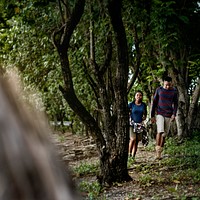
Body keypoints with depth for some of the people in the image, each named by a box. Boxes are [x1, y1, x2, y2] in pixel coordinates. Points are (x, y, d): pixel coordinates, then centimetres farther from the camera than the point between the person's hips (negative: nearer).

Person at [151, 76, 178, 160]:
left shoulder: (174, 91, 2)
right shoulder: (159, 90, -1)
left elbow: (175, 104, 4)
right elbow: (154, 103, 3)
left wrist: (174, 114, -10)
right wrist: (152, 116, 0)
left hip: (168, 115, 2)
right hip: (159, 114, -2)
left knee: (164, 134, 2)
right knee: (160, 131, -19)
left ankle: (160, 152, 12)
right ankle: (157, 151, -13)